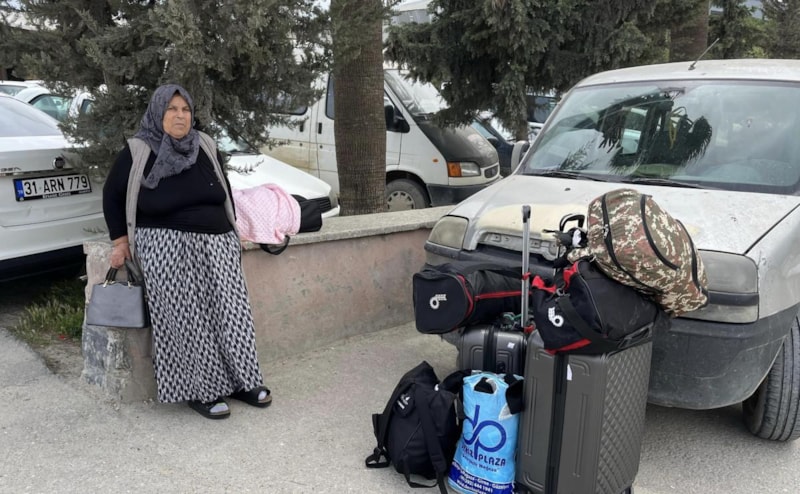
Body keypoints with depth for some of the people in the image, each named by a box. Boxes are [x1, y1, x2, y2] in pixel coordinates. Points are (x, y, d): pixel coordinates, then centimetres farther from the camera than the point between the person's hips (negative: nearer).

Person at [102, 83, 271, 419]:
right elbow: (112, 197, 7)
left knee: (229, 312, 1)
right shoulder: (137, 152, -4)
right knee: (187, 320, -8)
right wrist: (121, 242, 3)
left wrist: (233, 234, 14)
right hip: (167, 250, -4)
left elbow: (225, 193, 17)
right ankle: (199, 390, 3)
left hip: (216, 245, 4)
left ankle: (239, 380, 13)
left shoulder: (206, 147, 6)